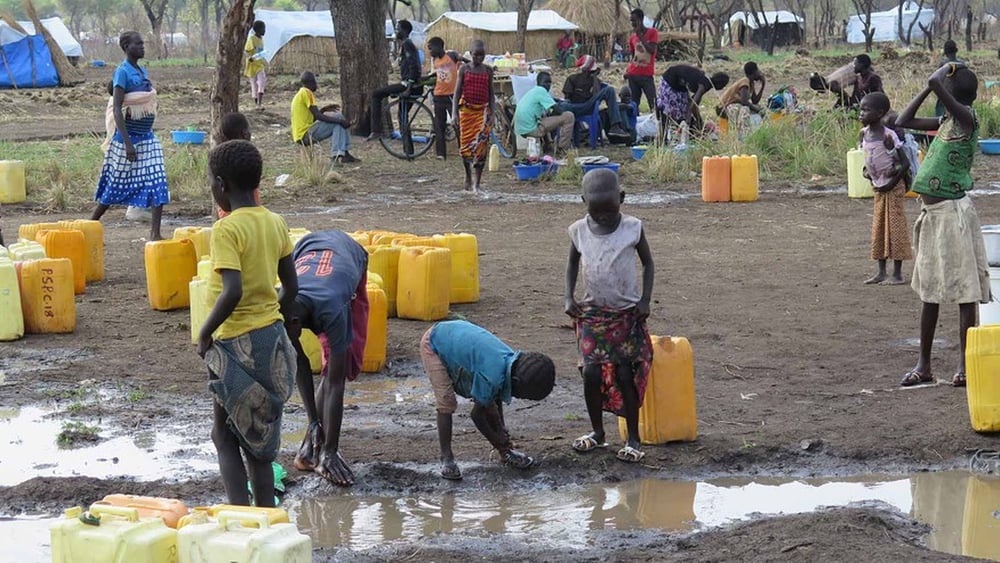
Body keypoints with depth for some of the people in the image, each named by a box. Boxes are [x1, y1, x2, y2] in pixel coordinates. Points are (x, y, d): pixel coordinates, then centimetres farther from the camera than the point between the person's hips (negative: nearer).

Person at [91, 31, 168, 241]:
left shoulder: (143, 72, 11)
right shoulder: (123, 72, -13)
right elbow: (117, 109, -18)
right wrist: (128, 143, -23)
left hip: (147, 137, 7)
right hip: (128, 137, -7)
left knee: (158, 184, -4)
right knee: (116, 185, 3)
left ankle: (155, 233, -3)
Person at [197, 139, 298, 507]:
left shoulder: (226, 229, -17)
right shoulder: (276, 223, 5)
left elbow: (233, 291, -27)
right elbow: (291, 288, 9)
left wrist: (205, 332, -16)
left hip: (237, 341, -7)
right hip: (274, 337, 7)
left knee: (225, 435, 4)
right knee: (260, 437, 16)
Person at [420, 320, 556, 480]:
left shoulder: (513, 362, -14)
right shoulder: (492, 376, -37)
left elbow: (497, 396, 7)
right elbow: (476, 413, -22)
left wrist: (501, 428, 5)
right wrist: (496, 439, -8)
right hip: (433, 345, -8)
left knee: (487, 401, 6)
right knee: (446, 404, -17)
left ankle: (505, 452, 15)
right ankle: (446, 458, -3)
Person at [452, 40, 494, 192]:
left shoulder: (488, 70, 5)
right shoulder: (464, 69, 1)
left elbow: (491, 93, 8)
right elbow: (457, 91, 1)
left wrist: (491, 114, 2)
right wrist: (455, 112, -7)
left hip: (483, 110, 0)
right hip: (467, 109, 0)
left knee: (481, 144, -9)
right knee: (465, 144, 3)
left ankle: (477, 181, -5)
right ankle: (468, 177, 21)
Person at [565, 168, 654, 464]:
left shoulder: (632, 228, -9)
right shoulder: (579, 230, -3)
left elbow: (648, 263, 3)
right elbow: (572, 264, 13)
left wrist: (645, 300, -7)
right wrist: (569, 298, 1)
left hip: (627, 313, -2)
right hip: (592, 312, 2)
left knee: (625, 375, -4)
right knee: (591, 373, -6)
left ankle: (633, 438, 8)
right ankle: (597, 432, 14)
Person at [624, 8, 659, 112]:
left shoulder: (652, 33, 0)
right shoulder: (632, 37, 12)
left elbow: (652, 50, -12)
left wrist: (640, 36, -12)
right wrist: (628, 71, 5)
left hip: (646, 75, -4)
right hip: (633, 74, 4)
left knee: (653, 104, -9)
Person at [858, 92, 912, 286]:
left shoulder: (888, 136, -21)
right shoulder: (864, 133, 1)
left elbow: (905, 163, -21)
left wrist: (892, 183, -18)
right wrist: (868, 170, 4)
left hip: (893, 188, -8)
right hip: (879, 187, 8)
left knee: (895, 227, -3)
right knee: (878, 228, 11)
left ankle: (898, 274, 2)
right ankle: (881, 272, 19)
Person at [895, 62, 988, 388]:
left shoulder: (966, 118, -14)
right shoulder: (945, 122, 11)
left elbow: (935, 83, -29)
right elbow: (903, 122, 20)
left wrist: (947, 69, -8)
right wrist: (927, 88, 13)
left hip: (953, 212, -9)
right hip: (932, 212, 9)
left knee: (964, 289, -3)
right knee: (929, 289, 12)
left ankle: (965, 364, 2)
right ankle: (924, 364, 19)